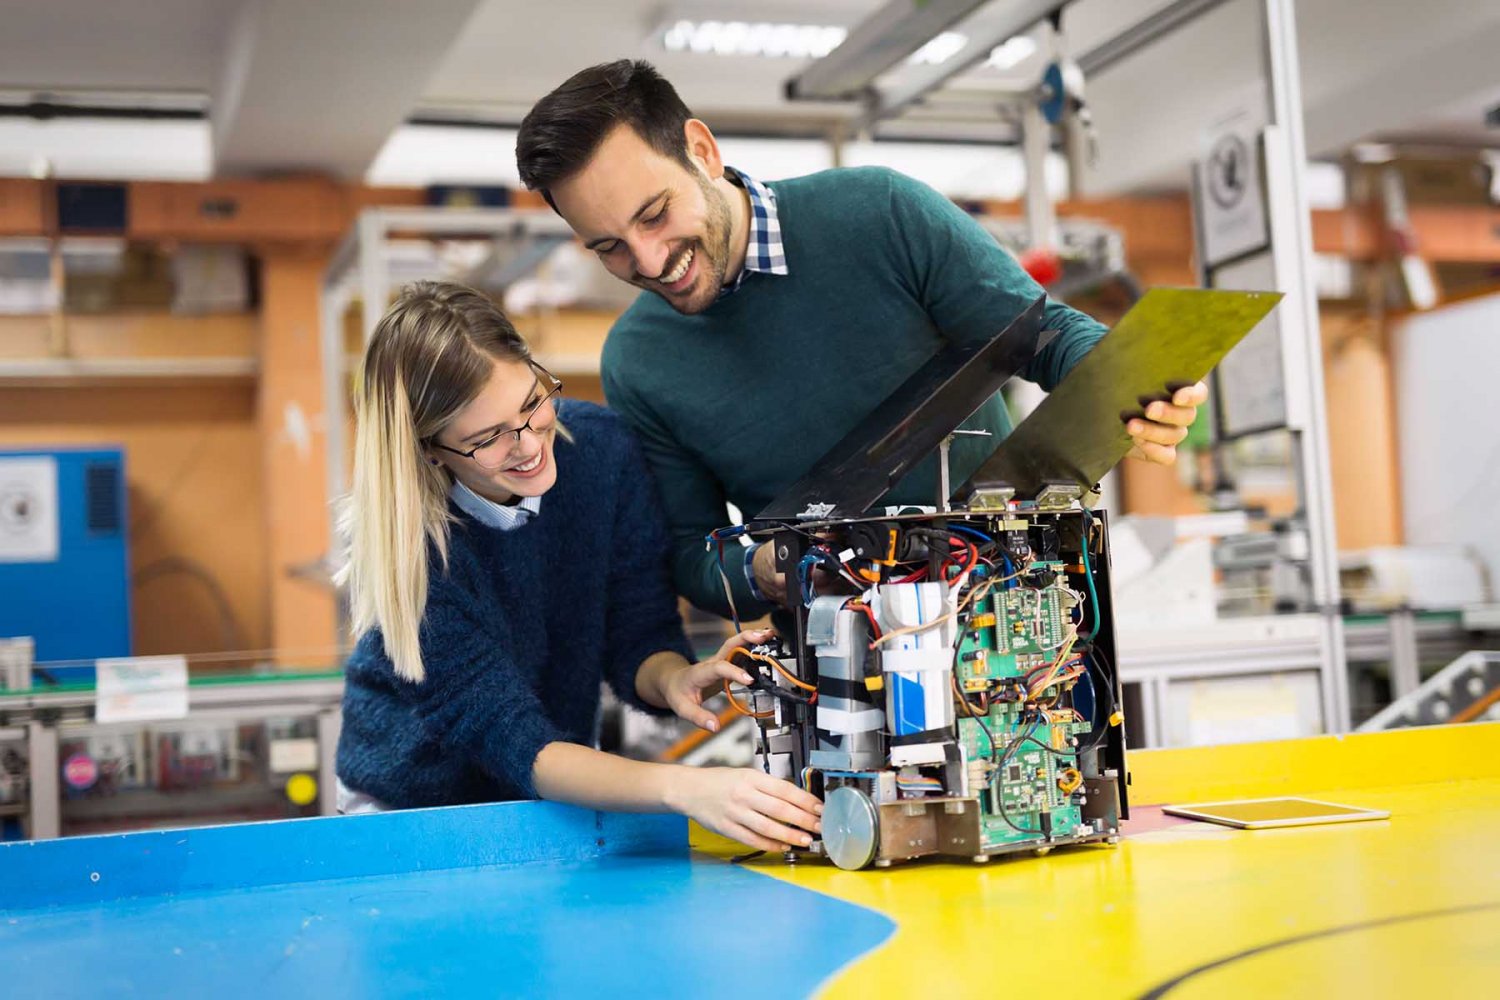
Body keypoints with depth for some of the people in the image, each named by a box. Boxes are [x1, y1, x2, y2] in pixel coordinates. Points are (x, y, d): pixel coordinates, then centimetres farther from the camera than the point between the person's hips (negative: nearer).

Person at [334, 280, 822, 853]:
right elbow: (511, 741, -30)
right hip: (413, 807, -5)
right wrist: (684, 789, -46)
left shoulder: (599, 447, -16)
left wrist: (674, 680, -33)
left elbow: (636, 638, -8)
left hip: (557, 794, 5)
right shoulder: (408, 542, -27)